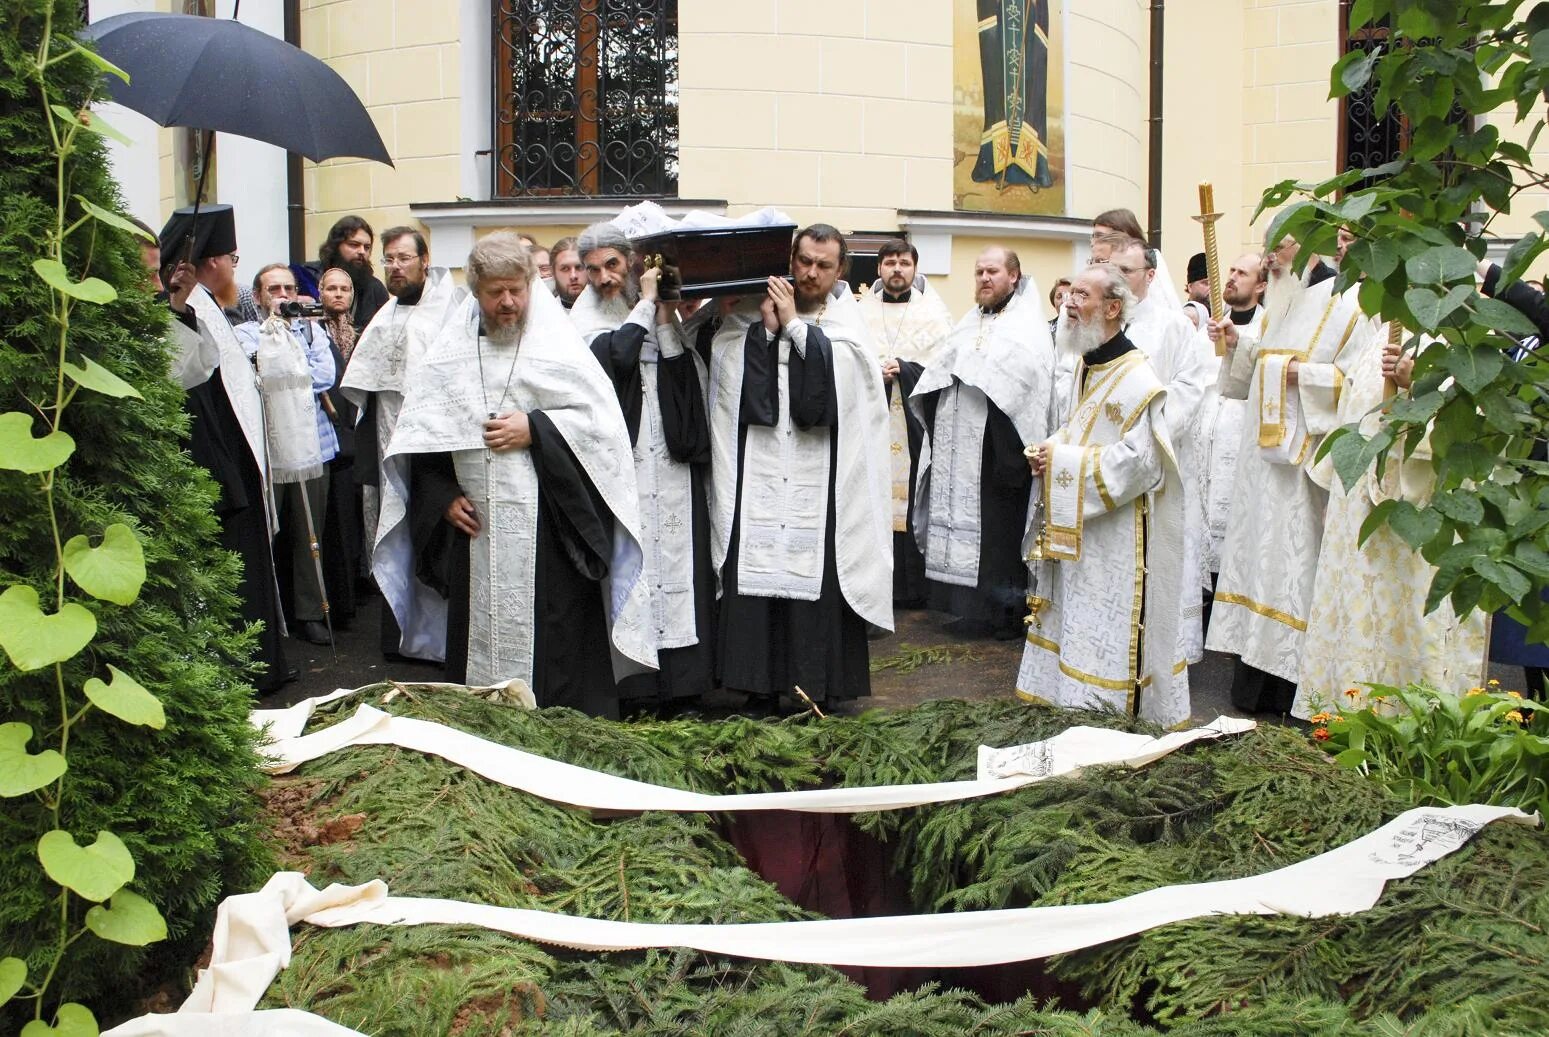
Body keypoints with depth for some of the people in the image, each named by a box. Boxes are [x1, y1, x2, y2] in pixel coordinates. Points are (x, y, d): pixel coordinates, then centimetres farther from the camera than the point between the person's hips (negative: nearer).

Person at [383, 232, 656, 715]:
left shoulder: (558, 342, 1)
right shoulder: (451, 350, 11)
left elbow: (603, 419, -4)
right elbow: (420, 434, 15)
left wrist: (535, 429, -13)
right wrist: (442, 495, 4)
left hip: (548, 529, -4)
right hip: (475, 529, 4)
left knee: (554, 652, -4)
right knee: (480, 642, 7)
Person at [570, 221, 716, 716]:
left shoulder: (666, 308, 10)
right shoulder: (586, 315, 3)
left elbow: (691, 375, -1)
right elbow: (612, 356, -18)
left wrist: (666, 319, -10)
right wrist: (645, 304, -11)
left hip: (671, 461, 3)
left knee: (678, 561, 2)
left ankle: (682, 686, 9)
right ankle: (634, 688, 2)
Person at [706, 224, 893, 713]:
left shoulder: (846, 321, 8)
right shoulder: (753, 315, 9)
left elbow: (841, 375, -12)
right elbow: (742, 388, -3)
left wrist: (794, 324, -8)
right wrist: (767, 327, -11)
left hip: (820, 479, -1)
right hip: (760, 475, 1)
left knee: (817, 576, -3)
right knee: (756, 575, -1)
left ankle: (819, 682, 7)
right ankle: (761, 684, 9)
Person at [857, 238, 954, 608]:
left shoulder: (933, 314, 6)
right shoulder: (861, 312, 10)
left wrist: (901, 369, -13)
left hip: (914, 425, -1)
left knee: (914, 501, -2)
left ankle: (912, 585, 5)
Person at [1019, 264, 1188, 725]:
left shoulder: (1136, 381, -18)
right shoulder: (1083, 369, 11)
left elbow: (1139, 462, -23)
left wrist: (1063, 462, -19)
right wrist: (1051, 453, 1)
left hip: (1118, 541, -9)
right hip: (1076, 532, 9)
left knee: (1105, 634, -4)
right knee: (1071, 627, 14)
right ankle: (1069, 700, 24)